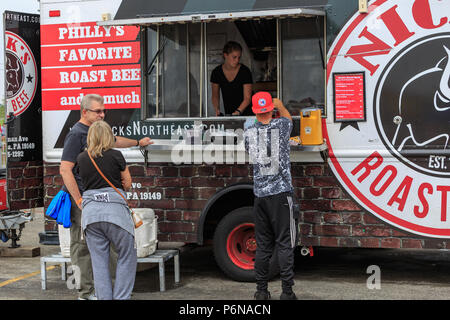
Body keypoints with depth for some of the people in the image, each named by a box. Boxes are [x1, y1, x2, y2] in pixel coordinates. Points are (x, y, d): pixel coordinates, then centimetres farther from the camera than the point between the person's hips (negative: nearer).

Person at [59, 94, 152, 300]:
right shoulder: (76, 134, -12)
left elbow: (114, 141, 39)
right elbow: (65, 169, -19)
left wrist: (138, 142, 52)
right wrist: (79, 201, -22)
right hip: (79, 197, -9)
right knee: (82, 244, -5)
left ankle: (94, 289, 19)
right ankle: (86, 293, -1)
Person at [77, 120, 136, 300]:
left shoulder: (81, 158, 9)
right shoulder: (115, 156, 0)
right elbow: (127, 183, 9)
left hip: (90, 210, 4)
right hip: (115, 209, -3)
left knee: (99, 261, 8)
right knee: (127, 257, 9)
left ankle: (104, 298, 7)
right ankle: (121, 297, 4)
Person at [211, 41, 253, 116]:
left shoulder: (245, 71, -13)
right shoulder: (216, 72, -4)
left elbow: (247, 98, -17)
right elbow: (215, 95, 6)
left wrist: (238, 111, -34)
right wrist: (217, 110, -13)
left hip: (245, 113, -2)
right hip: (228, 114, 3)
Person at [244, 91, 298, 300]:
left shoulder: (249, 132, 4)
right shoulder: (280, 126, -3)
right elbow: (288, 118, 21)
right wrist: (280, 105, 42)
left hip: (260, 194, 3)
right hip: (280, 193, -3)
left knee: (262, 245, 9)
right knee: (285, 244, -1)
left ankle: (261, 291, 13)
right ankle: (287, 292, -1)